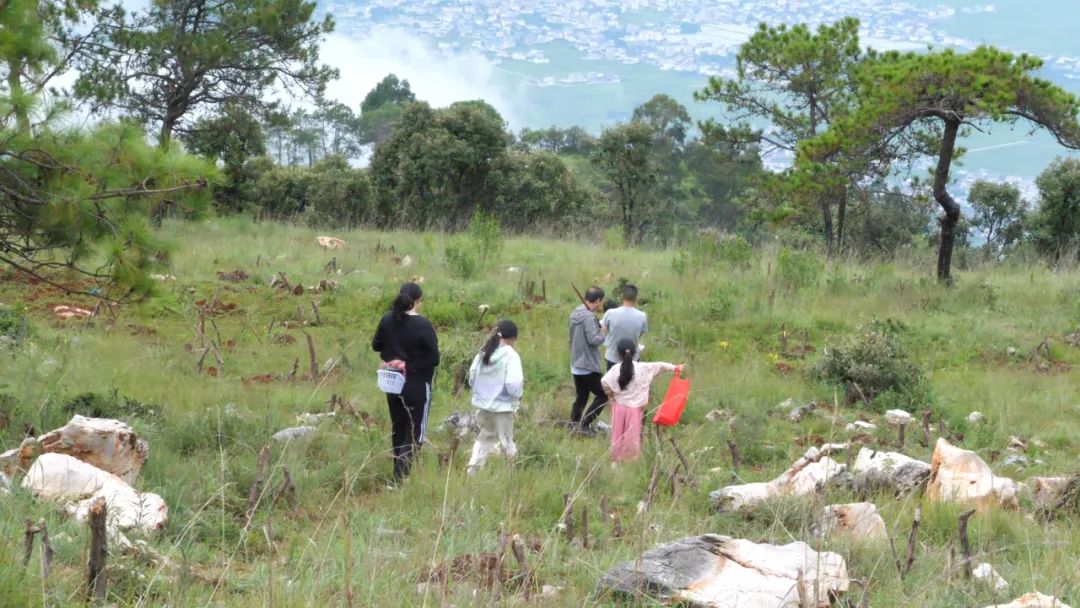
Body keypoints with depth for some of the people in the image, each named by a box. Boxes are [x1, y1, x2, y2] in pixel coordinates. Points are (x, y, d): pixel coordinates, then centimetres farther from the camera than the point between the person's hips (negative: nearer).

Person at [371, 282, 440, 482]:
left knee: (398, 430, 19)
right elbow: (433, 358, -17)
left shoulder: (387, 320, -3)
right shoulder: (423, 325, -18)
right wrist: (410, 365, -10)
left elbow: (376, 346, 12)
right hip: (418, 388, -6)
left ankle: (399, 473, 27)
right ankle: (401, 476, -12)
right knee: (415, 434, 1)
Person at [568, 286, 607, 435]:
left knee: (581, 397, 17)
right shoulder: (589, 317, -20)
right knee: (602, 395, 0)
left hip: (575, 365, 9)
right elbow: (593, 340, -25)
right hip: (588, 366, -9)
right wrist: (602, 334, -6)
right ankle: (584, 424, -5)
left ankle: (573, 425, 16)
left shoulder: (575, 314, 10)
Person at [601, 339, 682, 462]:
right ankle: (631, 458, 13)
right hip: (635, 407, 0)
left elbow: (605, 382, -22)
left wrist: (611, 395, -5)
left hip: (619, 406, 0)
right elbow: (659, 366, 0)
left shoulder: (616, 369, -11)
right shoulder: (642, 368, -8)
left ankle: (617, 458, 17)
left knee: (618, 433, 11)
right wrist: (674, 368, 13)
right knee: (632, 434, 8)